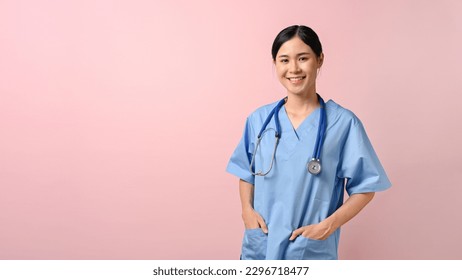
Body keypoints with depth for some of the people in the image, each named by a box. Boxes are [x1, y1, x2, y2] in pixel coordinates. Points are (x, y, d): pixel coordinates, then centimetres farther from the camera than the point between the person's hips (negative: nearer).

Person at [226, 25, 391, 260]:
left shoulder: (343, 123, -8)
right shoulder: (259, 119, 2)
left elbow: (364, 187, -3)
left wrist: (328, 225, -13)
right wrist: (247, 209, -5)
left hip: (311, 251, -3)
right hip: (259, 247, 3)